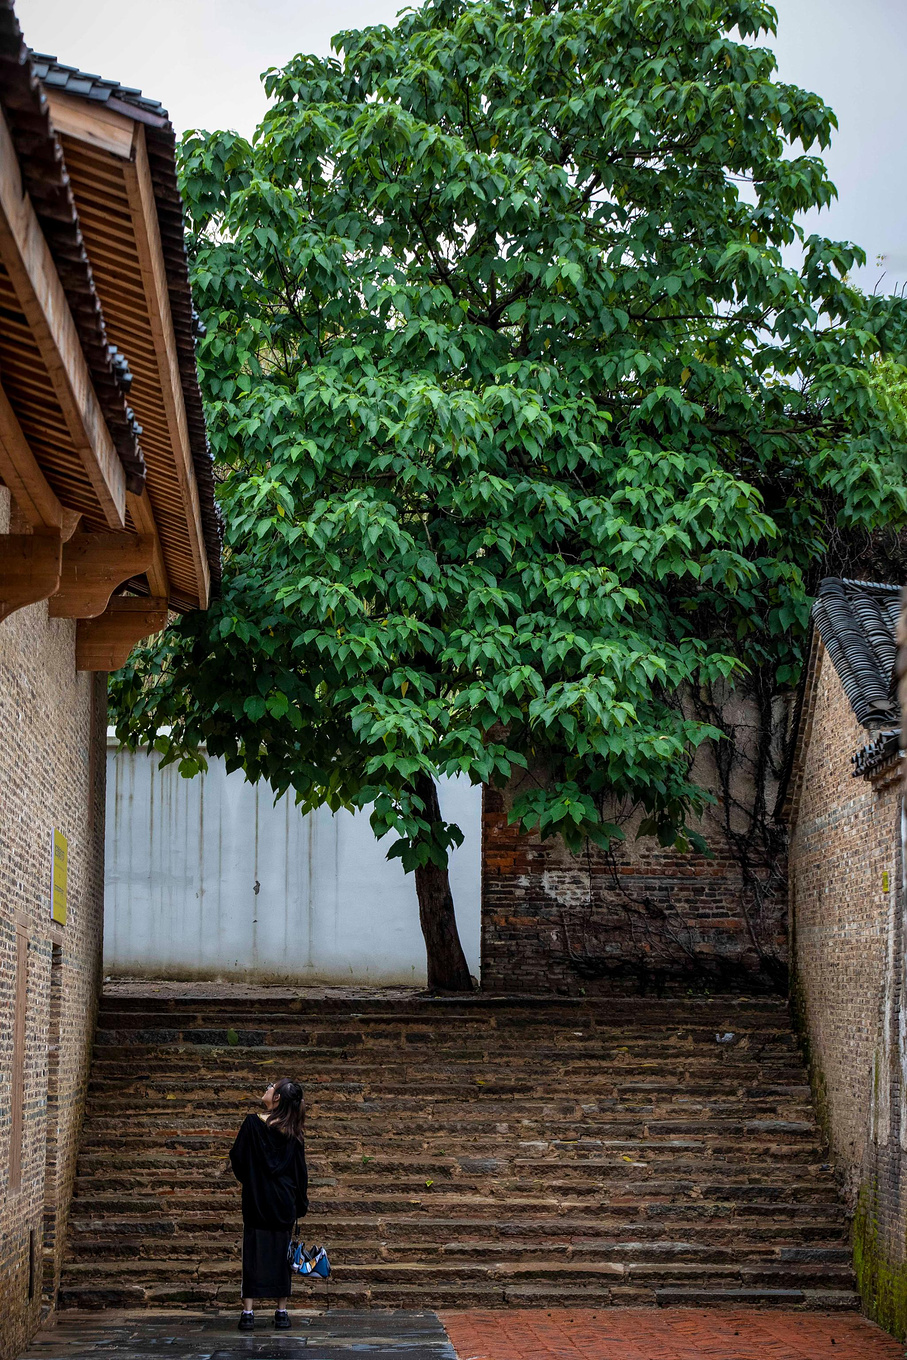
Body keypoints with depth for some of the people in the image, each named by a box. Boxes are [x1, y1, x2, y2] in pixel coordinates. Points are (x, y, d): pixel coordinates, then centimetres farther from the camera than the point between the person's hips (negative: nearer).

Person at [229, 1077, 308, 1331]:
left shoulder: (253, 1124, -11)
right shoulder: (293, 1134, -1)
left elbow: (237, 1158, -5)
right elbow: (301, 1171, 4)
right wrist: (301, 1205, 13)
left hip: (256, 1199, -3)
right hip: (284, 1203, 3)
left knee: (254, 1253, 1)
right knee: (281, 1253, 9)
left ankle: (248, 1312, -3)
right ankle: (282, 1312, 10)